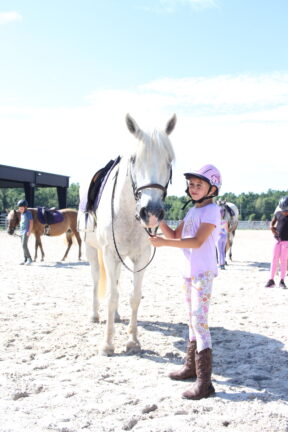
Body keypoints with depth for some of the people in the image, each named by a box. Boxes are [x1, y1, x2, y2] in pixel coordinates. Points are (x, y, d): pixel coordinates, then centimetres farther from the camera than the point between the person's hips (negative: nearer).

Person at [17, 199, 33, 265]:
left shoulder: (28, 213, -9)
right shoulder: (22, 214, 13)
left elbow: (31, 222, -12)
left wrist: (29, 231, -18)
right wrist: (20, 231, 15)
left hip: (26, 232, -8)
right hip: (21, 232, 8)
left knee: (24, 245, -16)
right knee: (23, 246, 9)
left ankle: (29, 259, -11)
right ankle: (25, 260, 14)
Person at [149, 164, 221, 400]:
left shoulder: (211, 210, -12)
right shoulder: (192, 211, 15)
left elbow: (197, 241, -24)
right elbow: (175, 236, 15)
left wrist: (163, 242, -27)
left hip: (203, 274, -9)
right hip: (189, 273, 9)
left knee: (200, 322, -11)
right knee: (193, 320, 17)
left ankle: (204, 382, -8)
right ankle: (191, 366, 31)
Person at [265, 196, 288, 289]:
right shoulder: (278, 213, 2)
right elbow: (272, 222, 14)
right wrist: (272, 227, -7)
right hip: (278, 239, 3)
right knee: (274, 259, 2)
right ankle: (271, 280, 7)